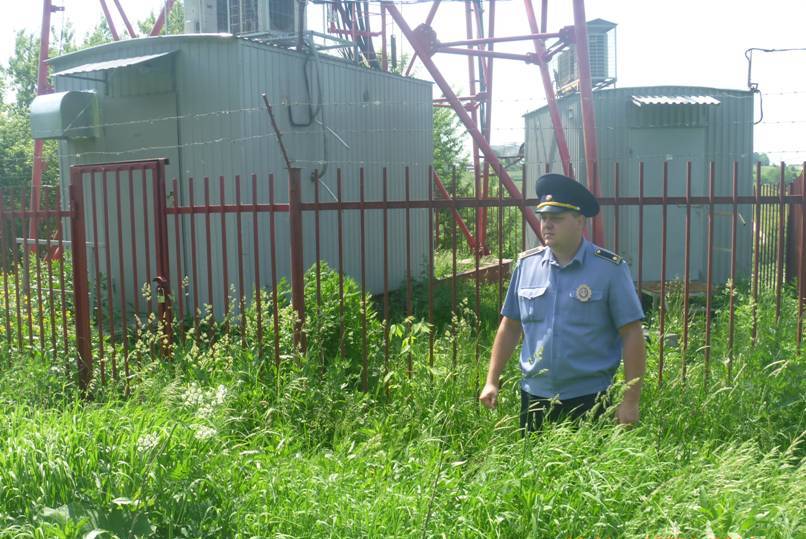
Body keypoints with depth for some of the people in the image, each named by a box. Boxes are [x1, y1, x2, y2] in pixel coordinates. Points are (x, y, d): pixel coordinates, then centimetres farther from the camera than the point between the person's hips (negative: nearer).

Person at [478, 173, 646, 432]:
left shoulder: (610, 268, -8)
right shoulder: (526, 264, 3)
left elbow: (632, 335, -7)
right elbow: (510, 326, 10)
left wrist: (631, 400, -10)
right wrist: (492, 381, 6)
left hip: (588, 399, -3)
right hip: (534, 396, 4)